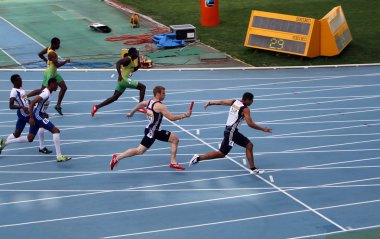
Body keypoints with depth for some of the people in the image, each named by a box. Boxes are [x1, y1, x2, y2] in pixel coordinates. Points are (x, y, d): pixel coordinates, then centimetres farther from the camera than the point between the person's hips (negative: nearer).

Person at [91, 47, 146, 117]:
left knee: (114, 98, 9)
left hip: (122, 81, 10)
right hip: (124, 79, -10)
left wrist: (139, 64, 17)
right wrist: (120, 75, -30)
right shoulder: (128, 59, -10)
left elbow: (133, 69, 32)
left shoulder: (131, 61, 19)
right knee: (142, 87, -6)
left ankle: (97, 106, 5)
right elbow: (118, 63, -23)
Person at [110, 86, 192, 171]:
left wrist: (131, 113, 40)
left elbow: (140, 104, 24)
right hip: (151, 132, -10)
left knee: (175, 139, 11)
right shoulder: (159, 106, -21)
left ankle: (173, 162, 12)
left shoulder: (150, 101, 6)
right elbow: (171, 118, -24)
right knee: (140, 151, -9)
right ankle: (117, 158, -1)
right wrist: (185, 115, -15)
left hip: (156, 131, 10)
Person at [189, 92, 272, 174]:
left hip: (233, 131, 10)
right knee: (221, 154, -4)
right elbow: (250, 124, -22)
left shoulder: (234, 102, 5)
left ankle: (253, 168, 19)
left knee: (249, 145, 14)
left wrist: (209, 103, 30)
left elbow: (221, 102, 15)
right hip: (231, 132, -10)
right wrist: (263, 129, -13)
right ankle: (198, 158, 0)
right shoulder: (245, 109, -17)